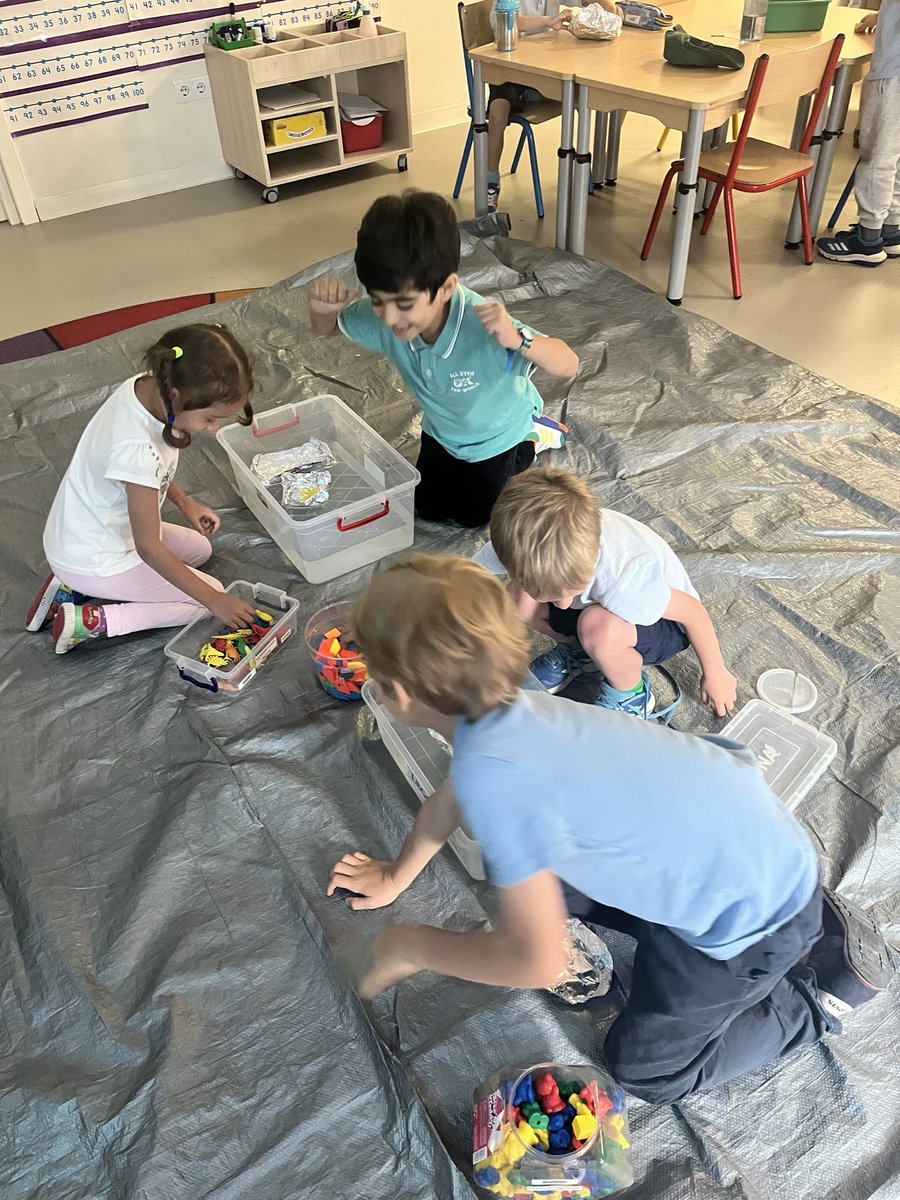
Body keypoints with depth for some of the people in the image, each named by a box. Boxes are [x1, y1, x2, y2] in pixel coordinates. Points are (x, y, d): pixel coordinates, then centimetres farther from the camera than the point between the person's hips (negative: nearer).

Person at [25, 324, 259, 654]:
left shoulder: (149, 386, -14)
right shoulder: (136, 447, -37)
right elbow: (149, 548, -27)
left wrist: (185, 503, 5)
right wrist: (215, 600, -21)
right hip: (91, 561, -8)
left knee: (199, 549, 21)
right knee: (208, 594, 0)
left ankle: (74, 585, 13)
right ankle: (89, 620, -4)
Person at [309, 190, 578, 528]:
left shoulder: (485, 326, -45)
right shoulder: (380, 316, -29)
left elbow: (568, 365, -41)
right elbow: (327, 329, -8)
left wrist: (517, 340, -62)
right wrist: (322, 307, -34)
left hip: (497, 434, -5)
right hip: (442, 431, 5)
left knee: (474, 515, 16)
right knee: (429, 509, 22)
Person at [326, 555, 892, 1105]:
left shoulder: (494, 769, -34)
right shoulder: (501, 710, -8)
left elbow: (537, 962, -28)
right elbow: (448, 803, 14)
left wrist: (409, 946, -13)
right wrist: (395, 877, 29)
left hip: (754, 907, -7)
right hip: (729, 808, 7)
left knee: (644, 1067, 10)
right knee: (545, 881, 22)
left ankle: (830, 983, 18)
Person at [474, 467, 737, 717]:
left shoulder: (625, 579, -41)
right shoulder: (521, 543, -33)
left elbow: (694, 611, -24)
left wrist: (714, 674, -7)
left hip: (665, 624, -5)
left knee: (599, 627, -37)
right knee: (519, 599, -19)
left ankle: (631, 697, -4)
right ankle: (579, 650, 11)